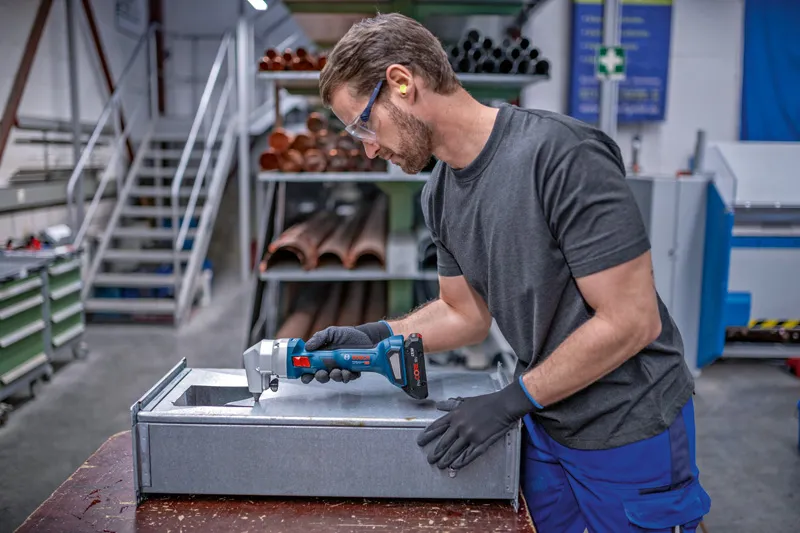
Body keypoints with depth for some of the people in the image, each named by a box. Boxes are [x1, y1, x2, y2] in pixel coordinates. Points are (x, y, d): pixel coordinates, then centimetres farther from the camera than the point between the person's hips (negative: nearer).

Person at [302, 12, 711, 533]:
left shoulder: (562, 156, -26)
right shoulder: (441, 194, -1)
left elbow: (631, 321, -24)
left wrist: (510, 403, -19)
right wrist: (376, 338, -7)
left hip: (628, 428, -6)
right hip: (545, 422, 7)